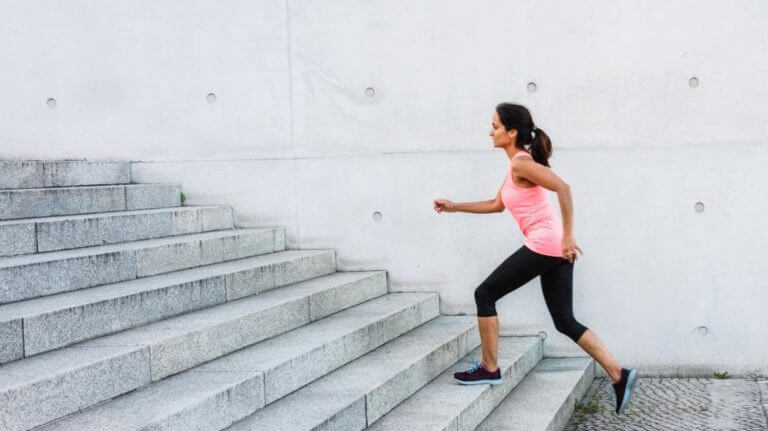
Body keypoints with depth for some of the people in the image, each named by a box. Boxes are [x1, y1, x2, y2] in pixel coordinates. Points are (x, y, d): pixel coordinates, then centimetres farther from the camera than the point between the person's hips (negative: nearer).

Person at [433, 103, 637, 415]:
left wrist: (568, 236, -24)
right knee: (566, 322, 11)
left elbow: (563, 187, -23)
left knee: (484, 295, 3)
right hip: (555, 248, 10)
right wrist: (455, 207, 29)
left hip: (545, 245, -10)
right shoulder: (517, 164, 19)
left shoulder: (521, 163, -10)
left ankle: (489, 369, 11)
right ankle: (619, 376, 5)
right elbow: (497, 205, 30)